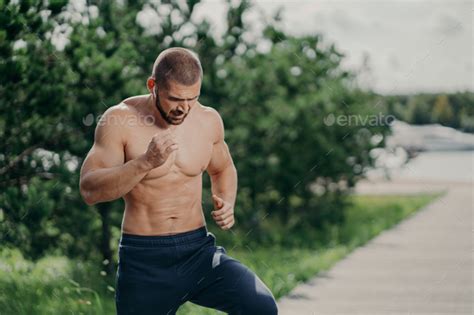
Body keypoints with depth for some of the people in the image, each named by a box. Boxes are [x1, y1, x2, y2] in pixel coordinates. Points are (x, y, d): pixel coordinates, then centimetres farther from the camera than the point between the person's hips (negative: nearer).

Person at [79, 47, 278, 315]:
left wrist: (227, 204, 3)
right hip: (144, 261, -2)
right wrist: (146, 162, -28)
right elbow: (89, 190, -17)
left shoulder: (208, 120, 4)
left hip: (198, 250, 2)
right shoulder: (119, 120, -9)